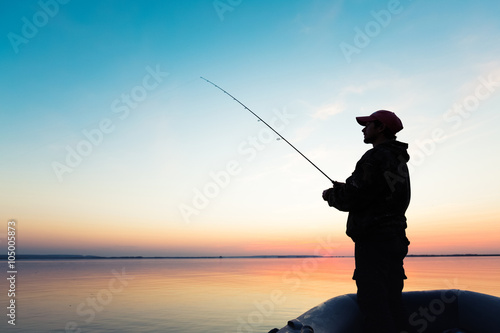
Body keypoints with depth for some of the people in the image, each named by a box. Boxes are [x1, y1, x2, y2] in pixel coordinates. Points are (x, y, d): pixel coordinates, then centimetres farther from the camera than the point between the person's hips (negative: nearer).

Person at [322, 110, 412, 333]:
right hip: (395, 239, 10)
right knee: (392, 304, 14)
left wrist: (331, 195, 2)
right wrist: (342, 190, 18)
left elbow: (351, 199, -17)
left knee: (374, 305, -7)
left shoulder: (375, 158, -12)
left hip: (373, 241, -10)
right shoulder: (399, 162, 18)